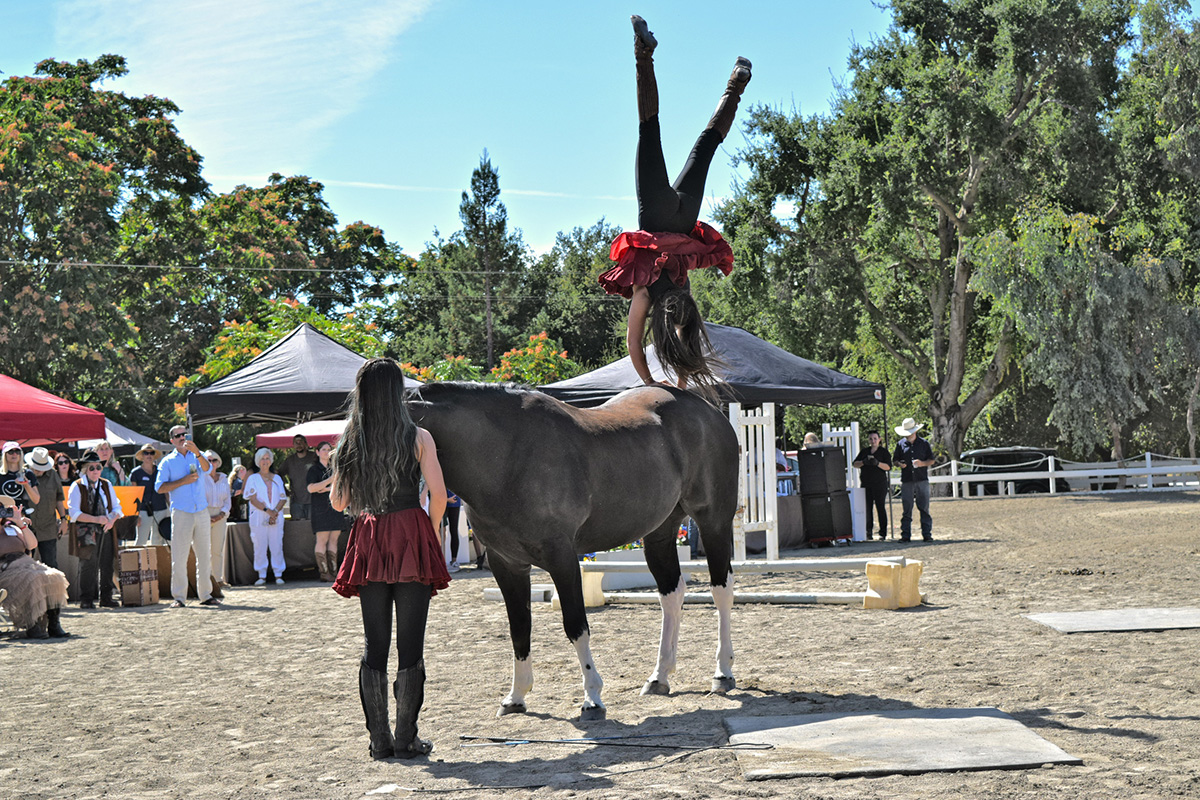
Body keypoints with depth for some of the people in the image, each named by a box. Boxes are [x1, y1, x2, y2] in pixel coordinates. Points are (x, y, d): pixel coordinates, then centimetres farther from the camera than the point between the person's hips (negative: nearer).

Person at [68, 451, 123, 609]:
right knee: (88, 565, -6)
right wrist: (96, 519, -19)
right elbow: (74, 513, -9)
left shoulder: (106, 485, 14)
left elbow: (116, 507, 15)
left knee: (107, 565, 4)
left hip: (106, 531, 5)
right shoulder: (77, 487, -1)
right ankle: (86, 600, 1)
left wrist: (112, 519, -7)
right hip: (86, 532, -5)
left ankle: (106, 597, 13)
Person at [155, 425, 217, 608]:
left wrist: (197, 452, -29)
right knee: (179, 556, -5)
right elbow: (159, 487, -2)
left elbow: (207, 468, -10)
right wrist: (183, 481, -11)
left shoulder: (197, 456, 12)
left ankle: (205, 594, 13)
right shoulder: (168, 461, 6)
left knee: (205, 554, 6)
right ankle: (179, 596, -2)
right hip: (181, 512, -3)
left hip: (202, 512, 3)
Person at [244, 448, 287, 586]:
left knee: (277, 546, -3)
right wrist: (267, 510, -15)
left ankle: (278, 575, 1)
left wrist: (275, 512, -10)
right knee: (260, 547, -4)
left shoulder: (277, 478, 14)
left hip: (276, 518, 1)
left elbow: (282, 498, 8)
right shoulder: (253, 478, 7)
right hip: (258, 518, -1)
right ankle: (262, 576, 2)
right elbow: (253, 499, -4)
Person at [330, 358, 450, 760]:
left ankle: (379, 739, 11)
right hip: (411, 538, -3)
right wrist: (433, 534, 7)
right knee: (410, 643, 2)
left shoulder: (351, 441, 6)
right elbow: (438, 494, -8)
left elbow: (338, 502, 10)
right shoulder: (418, 437, -3)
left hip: (368, 540, 3)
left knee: (374, 643, 9)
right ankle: (406, 738, 3)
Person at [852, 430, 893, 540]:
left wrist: (877, 463, -20)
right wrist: (863, 462, -10)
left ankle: (883, 533, -1)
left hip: (879, 484, -3)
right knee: (867, 508, 0)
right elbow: (855, 464, 9)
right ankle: (868, 532, 4)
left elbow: (888, 466, -5)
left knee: (880, 508, -4)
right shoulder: (864, 451, 14)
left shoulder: (883, 451, 4)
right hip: (866, 484, 3)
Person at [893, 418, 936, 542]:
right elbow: (894, 460, 16)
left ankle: (927, 534, 2)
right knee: (906, 509, 0)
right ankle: (905, 535, 4)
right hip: (906, 481, 1)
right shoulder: (900, 444, 11)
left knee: (924, 508, -2)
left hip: (922, 480, -1)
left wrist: (922, 463, -9)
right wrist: (899, 464, -6)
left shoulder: (924, 443, 8)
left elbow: (932, 460, 10)